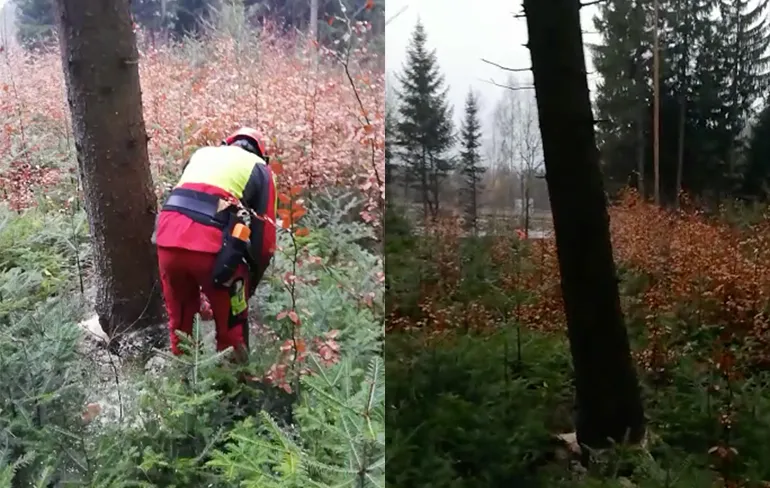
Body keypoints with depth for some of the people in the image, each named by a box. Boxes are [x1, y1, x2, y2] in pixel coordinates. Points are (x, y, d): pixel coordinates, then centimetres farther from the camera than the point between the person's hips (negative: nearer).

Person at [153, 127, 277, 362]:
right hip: (213, 247, -4)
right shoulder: (259, 170, 20)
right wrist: (252, 280, 26)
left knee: (179, 319, 26)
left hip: (168, 240, 4)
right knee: (231, 323, 18)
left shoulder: (201, 153, 31)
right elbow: (266, 235, 14)